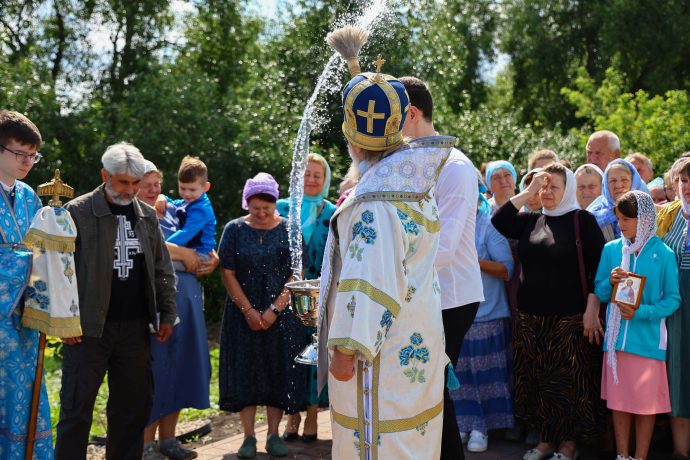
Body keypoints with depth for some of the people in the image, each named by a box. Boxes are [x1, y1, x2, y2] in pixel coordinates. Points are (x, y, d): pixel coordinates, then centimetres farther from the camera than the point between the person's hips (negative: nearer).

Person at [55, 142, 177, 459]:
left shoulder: (147, 215, 11)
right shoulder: (77, 212, -4)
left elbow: (163, 270, 16)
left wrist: (167, 314, 10)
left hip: (135, 327, 5)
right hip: (88, 328, -4)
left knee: (133, 406, 11)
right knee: (77, 408, -1)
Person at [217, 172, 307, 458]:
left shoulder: (289, 229, 2)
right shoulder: (234, 230, 2)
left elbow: (296, 274, -3)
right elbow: (228, 274, -2)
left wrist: (274, 310, -12)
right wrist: (249, 311, -10)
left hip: (281, 315, 0)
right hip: (243, 314, 0)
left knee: (279, 371, 2)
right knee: (245, 371, 0)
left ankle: (274, 435, 11)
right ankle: (249, 437, 8)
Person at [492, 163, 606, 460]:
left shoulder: (583, 221, -2)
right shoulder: (532, 220, 12)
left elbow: (598, 267, -7)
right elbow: (499, 223, -4)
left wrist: (592, 309, -14)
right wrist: (529, 191, -6)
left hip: (569, 319, -5)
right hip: (530, 318, 5)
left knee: (567, 382, -1)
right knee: (536, 380, 8)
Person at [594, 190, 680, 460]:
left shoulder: (663, 254, -5)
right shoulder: (611, 250, 3)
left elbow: (673, 299, -4)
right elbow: (599, 293, 8)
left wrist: (641, 312, -17)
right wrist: (610, 281, -13)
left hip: (648, 338, -3)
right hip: (616, 337, 3)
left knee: (647, 402, 5)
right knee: (619, 399, 11)